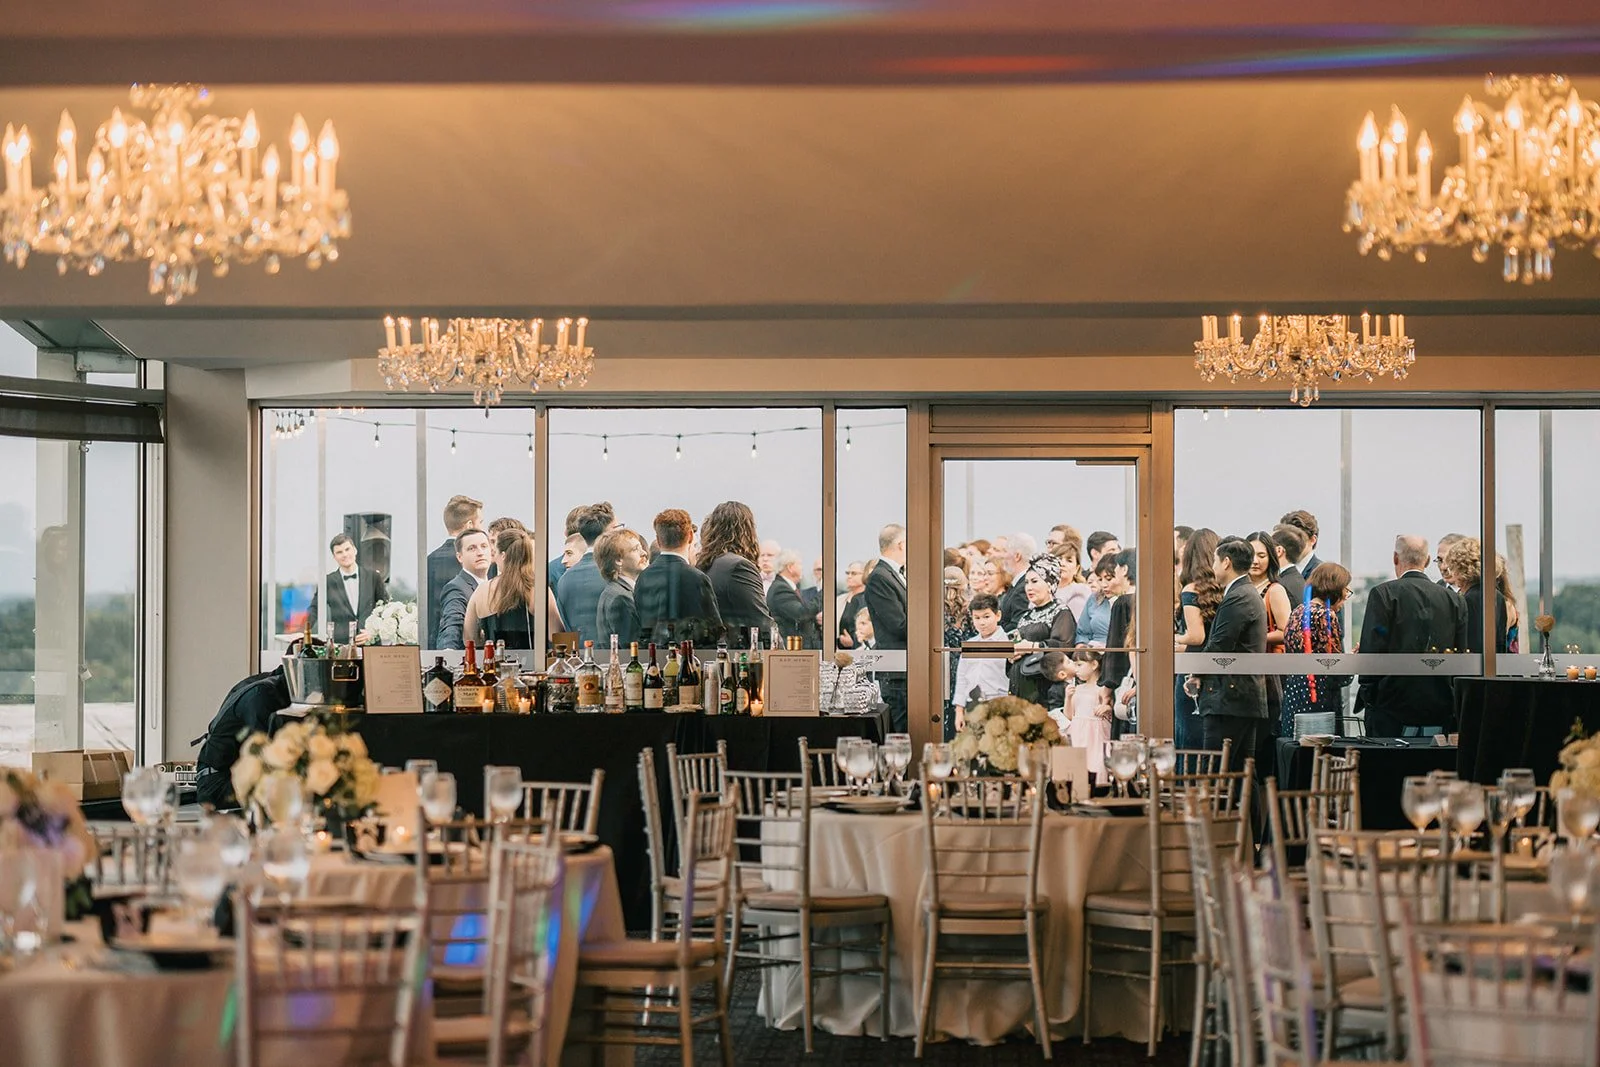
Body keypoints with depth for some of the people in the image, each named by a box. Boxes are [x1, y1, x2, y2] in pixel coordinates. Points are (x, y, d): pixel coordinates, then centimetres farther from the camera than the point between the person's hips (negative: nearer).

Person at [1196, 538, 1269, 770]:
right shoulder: (1251, 595, 19)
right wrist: (1199, 673, 11)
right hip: (1247, 698, 10)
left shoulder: (1237, 599, -13)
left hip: (1229, 700, -10)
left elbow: (1219, 647, -19)